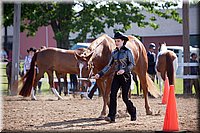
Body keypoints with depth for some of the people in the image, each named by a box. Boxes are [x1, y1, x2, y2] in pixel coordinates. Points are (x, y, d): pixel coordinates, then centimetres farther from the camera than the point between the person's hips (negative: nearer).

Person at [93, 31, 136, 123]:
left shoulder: (127, 52, -6)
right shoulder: (114, 53, 10)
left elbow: (132, 64, -10)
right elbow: (109, 65, 13)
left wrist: (124, 70, -27)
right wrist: (100, 74, 5)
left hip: (125, 76, -5)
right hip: (116, 76, 5)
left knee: (125, 97, -1)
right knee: (112, 95, -8)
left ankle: (133, 113, 23)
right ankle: (111, 117, -10)